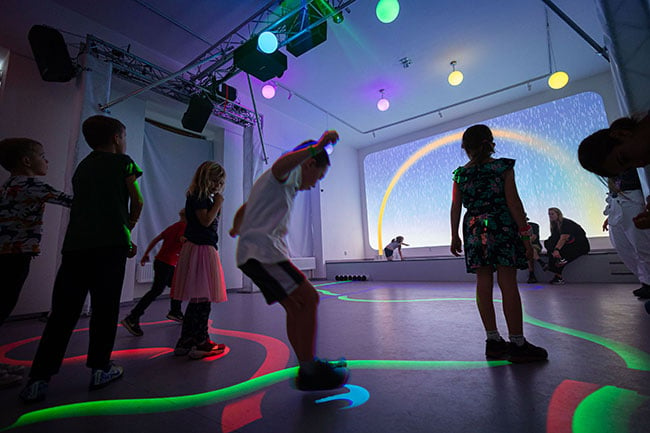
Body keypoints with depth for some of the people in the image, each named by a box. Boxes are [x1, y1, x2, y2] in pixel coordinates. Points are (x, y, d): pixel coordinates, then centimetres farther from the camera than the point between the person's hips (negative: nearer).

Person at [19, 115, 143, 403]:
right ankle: (100, 368, 12)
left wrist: (124, 240, 20)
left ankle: (38, 379, 8)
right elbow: (137, 202, 5)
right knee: (104, 308, 4)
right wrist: (127, 229, 23)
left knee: (63, 311, 8)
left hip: (75, 245, 5)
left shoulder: (82, 167, 22)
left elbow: (86, 206, 21)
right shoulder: (123, 162, 5)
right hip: (109, 244, -5)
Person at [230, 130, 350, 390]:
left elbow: (243, 209, 38)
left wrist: (236, 229, 55)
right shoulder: (290, 173, -1)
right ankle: (308, 372, -9)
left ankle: (307, 368, 10)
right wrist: (317, 147, -40)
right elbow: (280, 164, -30)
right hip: (263, 250, -10)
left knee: (296, 306, 6)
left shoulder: (277, 181, 29)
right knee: (308, 298, -14)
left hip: (253, 252, 10)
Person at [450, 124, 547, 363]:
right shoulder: (503, 167, 0)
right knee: (508, 283, -2)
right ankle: (517, 343, 3)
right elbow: (514, 202, -5)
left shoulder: (460, 173, 7)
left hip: (474, 230, 3)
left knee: (484, 283, 4)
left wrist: (454, 236, 11)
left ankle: (493, 341, 12)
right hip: (502, 227, -3)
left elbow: (456, 206, 6)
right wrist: (525, 234, -2)